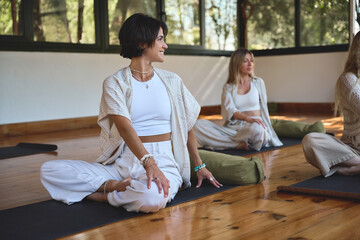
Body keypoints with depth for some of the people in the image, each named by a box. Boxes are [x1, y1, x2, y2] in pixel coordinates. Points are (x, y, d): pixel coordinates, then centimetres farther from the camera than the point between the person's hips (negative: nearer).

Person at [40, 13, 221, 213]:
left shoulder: (171, 81, 9)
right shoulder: (114, 83, -1)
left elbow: (187, 125, 16)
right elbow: (125, 127, -16)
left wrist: (199, 166, 17)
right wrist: (148, 162, -31)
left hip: (164, 161, 1)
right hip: (124, 163, 0)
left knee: (152, 198, -38)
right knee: (49, 170, -15)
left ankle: (102, 194, -9)